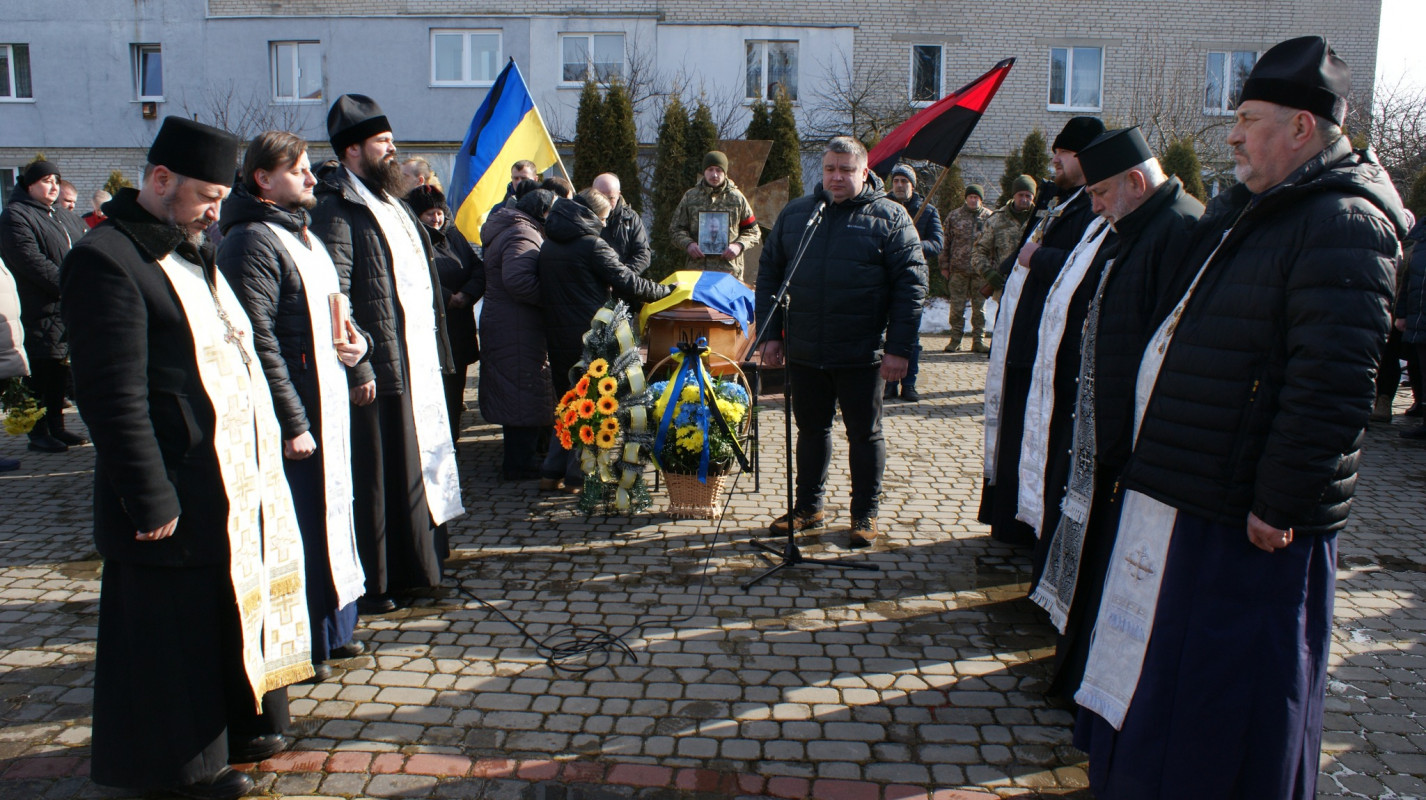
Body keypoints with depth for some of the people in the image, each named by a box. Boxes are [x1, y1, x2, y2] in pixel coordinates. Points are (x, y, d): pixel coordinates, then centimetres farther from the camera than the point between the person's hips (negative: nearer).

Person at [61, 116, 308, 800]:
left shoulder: (194, 253, 15)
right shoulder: (106, 260, -16)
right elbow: (114, 397, -20)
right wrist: (150, 500, -20)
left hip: (235, 481, 9)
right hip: (176, 498, -9)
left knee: (233, 610, 20)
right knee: (175, 632, 7)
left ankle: (234, 727, 38)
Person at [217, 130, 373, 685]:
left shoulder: (301, 234, 17)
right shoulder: (252, 240, -14)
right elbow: (259, 342, -20)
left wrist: (356, 341, 5)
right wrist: (292, 424, -22)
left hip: (328, 404, 10)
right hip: (293, 415, -10)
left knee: (332, 512, 16)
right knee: (299, 528, -3)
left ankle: (332, 629, 30)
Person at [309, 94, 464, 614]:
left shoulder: (393, 205, 20)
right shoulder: (336, 213, -11)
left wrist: (439, 352, 17)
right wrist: (357, 367, -22)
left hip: (419, 363, 9)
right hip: (379, 370, -9)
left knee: (419, 467, 15)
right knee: (375, 477, -2)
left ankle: (410, 567, 29)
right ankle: (369, 584, 10)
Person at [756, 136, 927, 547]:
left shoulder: (889, 217, -3)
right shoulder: (794, 213, 8)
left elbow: (911, 285, -7)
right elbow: (769, 275, 10)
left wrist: (898, 348, -12)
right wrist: (771, 334, 4)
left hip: (862, 356, -3)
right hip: (804, 352, 4)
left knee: (865, 434, 7)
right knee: (811, 429, 14)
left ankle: (865, 514, 20)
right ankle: (808, 507, 28)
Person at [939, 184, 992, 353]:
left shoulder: (990, 217, 5)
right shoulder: (954, 216, 6)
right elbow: (946, 242, 8)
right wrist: (944, 266, 3)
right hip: (958, 269, 0)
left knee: (980, 307, 6)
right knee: (957, 307, 2)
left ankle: (978, 341, 13)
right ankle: (955, 339, 10)